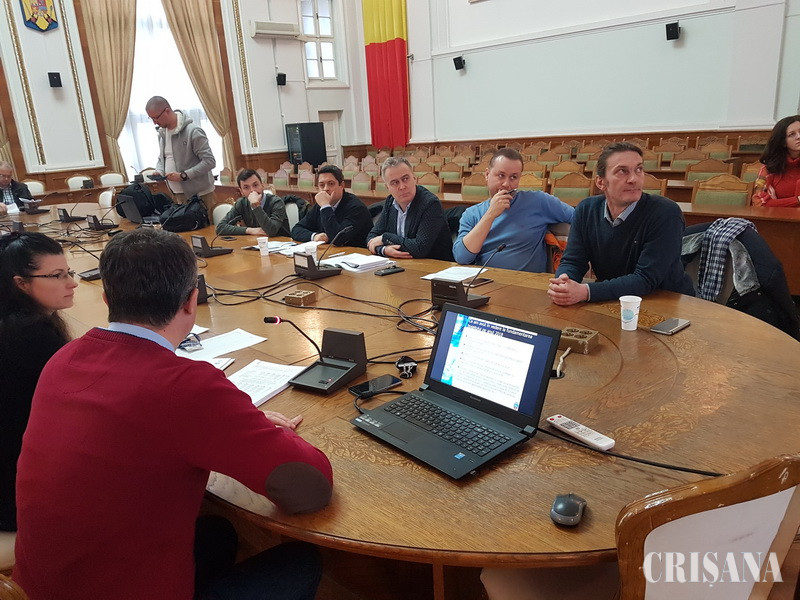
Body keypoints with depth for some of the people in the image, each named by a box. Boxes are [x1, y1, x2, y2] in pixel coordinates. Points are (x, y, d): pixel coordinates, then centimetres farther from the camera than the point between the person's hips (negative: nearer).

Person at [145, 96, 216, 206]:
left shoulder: (193, 131, -16)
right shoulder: (161, 132, 10)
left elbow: (210, 162, -19)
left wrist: (183, 175, -22)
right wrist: (159, 171, 1)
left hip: (199, 194, -7)